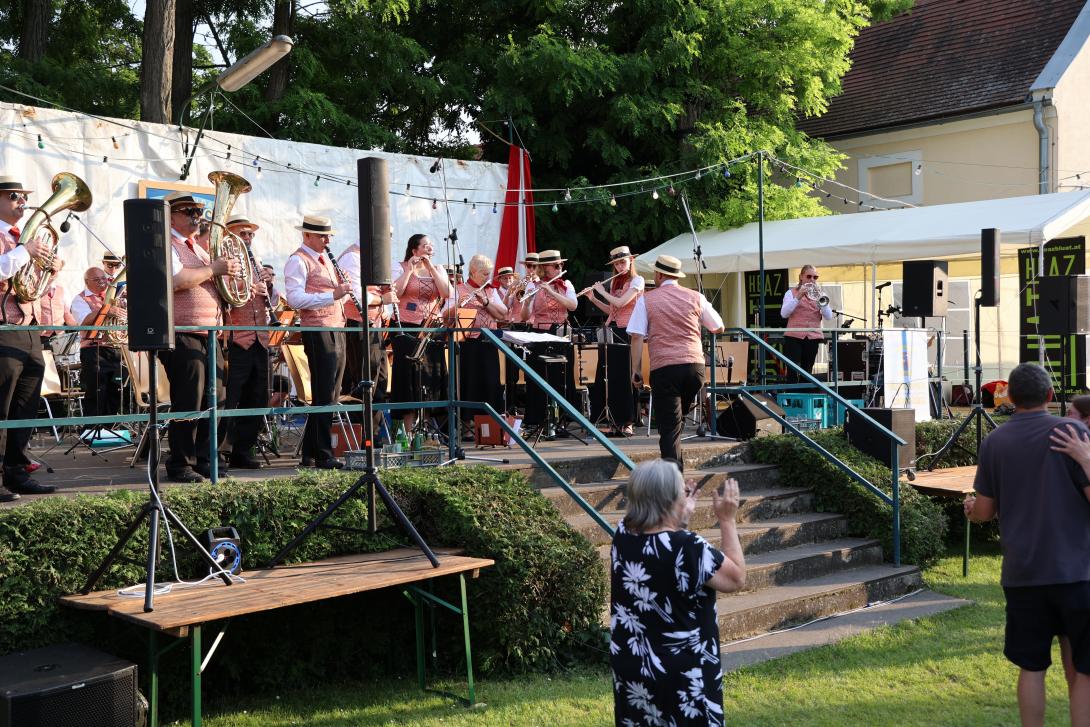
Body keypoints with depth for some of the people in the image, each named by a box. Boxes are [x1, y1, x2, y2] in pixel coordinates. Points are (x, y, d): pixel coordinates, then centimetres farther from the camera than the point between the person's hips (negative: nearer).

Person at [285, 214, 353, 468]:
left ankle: (310, 454, 19)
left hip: (336, 331, 9)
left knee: (329, 396, 11)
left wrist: (344, 293, 3)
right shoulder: (298, 261, -8)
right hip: (318, 332, -9)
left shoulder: (325, 259, 21)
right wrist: (332, 295, -25)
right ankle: (323, 456, -2)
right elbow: (295, 299, -20)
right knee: (324, 397, -7)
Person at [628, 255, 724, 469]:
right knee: (680, 416, 21)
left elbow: (637, 337, -2)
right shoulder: (695, 297, 9)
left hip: (664, 369, -3)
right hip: (695, 366, 3)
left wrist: (636, 370, 2)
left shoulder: (646, 300, 4)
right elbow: (719, 328, 17)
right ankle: (675, 464, 24)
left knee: (669, 426, -1)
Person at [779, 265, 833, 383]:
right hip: (794, 336, -3)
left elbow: (829, 317, 1)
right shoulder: (792, 292, 7)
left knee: (807, 372, 5)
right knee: (792, 372, -11)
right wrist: (798, 297, -17)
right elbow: (784, 313, -8)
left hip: (813, 337, 3)